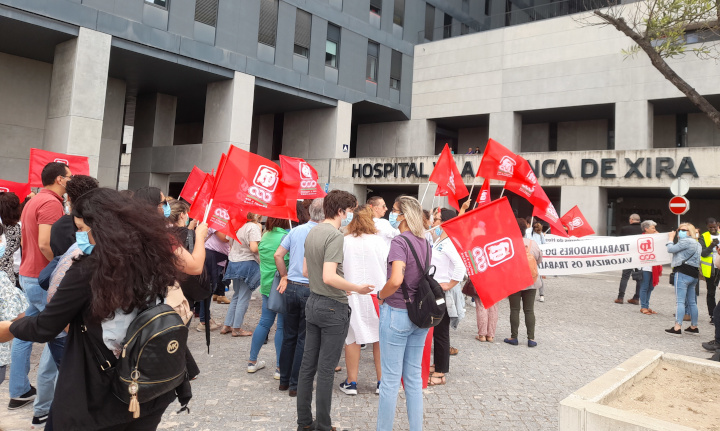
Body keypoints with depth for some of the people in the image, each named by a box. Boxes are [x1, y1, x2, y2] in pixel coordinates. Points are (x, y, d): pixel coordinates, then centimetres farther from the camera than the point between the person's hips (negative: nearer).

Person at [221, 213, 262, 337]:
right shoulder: (254, 227, -14)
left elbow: (231, 244, 15)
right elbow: (253, 248, -23)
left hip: (233, 263, 8)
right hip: (248, 264, -8)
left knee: (236, 296, 18)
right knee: (244, 298, 1)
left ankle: (227, 325, 20)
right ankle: (237, 328, 6)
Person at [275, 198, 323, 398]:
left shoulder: (296, 231, 4)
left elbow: (278, 255, 3)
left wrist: (284, 276, 12)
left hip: (292, 287, 5)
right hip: (311, 289, -5)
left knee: (289, 335, 16)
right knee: (304, 339, 6)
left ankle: (284, 380, 28)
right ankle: (296, 385, 14)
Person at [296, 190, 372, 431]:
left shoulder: (312, 232, 8)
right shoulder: (335, 235, -19)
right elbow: (329, 276, -28)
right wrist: (357, 288, -19)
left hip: (313, 303, 8)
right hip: (333, 307, -8)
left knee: (308, 365, 13)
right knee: (326, 370, 1)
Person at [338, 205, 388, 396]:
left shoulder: (344, 242, -6)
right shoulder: (380, 241, -6)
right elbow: (389, 267, 1)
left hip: (352, 294, 0)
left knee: (352, 339, 8)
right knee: (380, 339, 11)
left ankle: (351, 382, 15)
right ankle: (381, 382, 19)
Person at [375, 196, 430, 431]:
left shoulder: (400, 241, -16)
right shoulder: (425, 242, 7)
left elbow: (396, 279, -28)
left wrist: (381, 296, -11)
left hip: (397, 313, -7)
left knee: (391, 379, 4)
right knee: (414, 376, 15)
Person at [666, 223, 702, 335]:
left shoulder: (686, 241, -10)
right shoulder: (697, 244, 21)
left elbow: (670, 249, -9)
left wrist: (670, 238, 7)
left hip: (683, 273, -10)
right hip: (694, 274, 10)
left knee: (680, 301, -11)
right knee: (692, 302, 15)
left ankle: (677, 328, -14)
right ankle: (694, 327, 22)